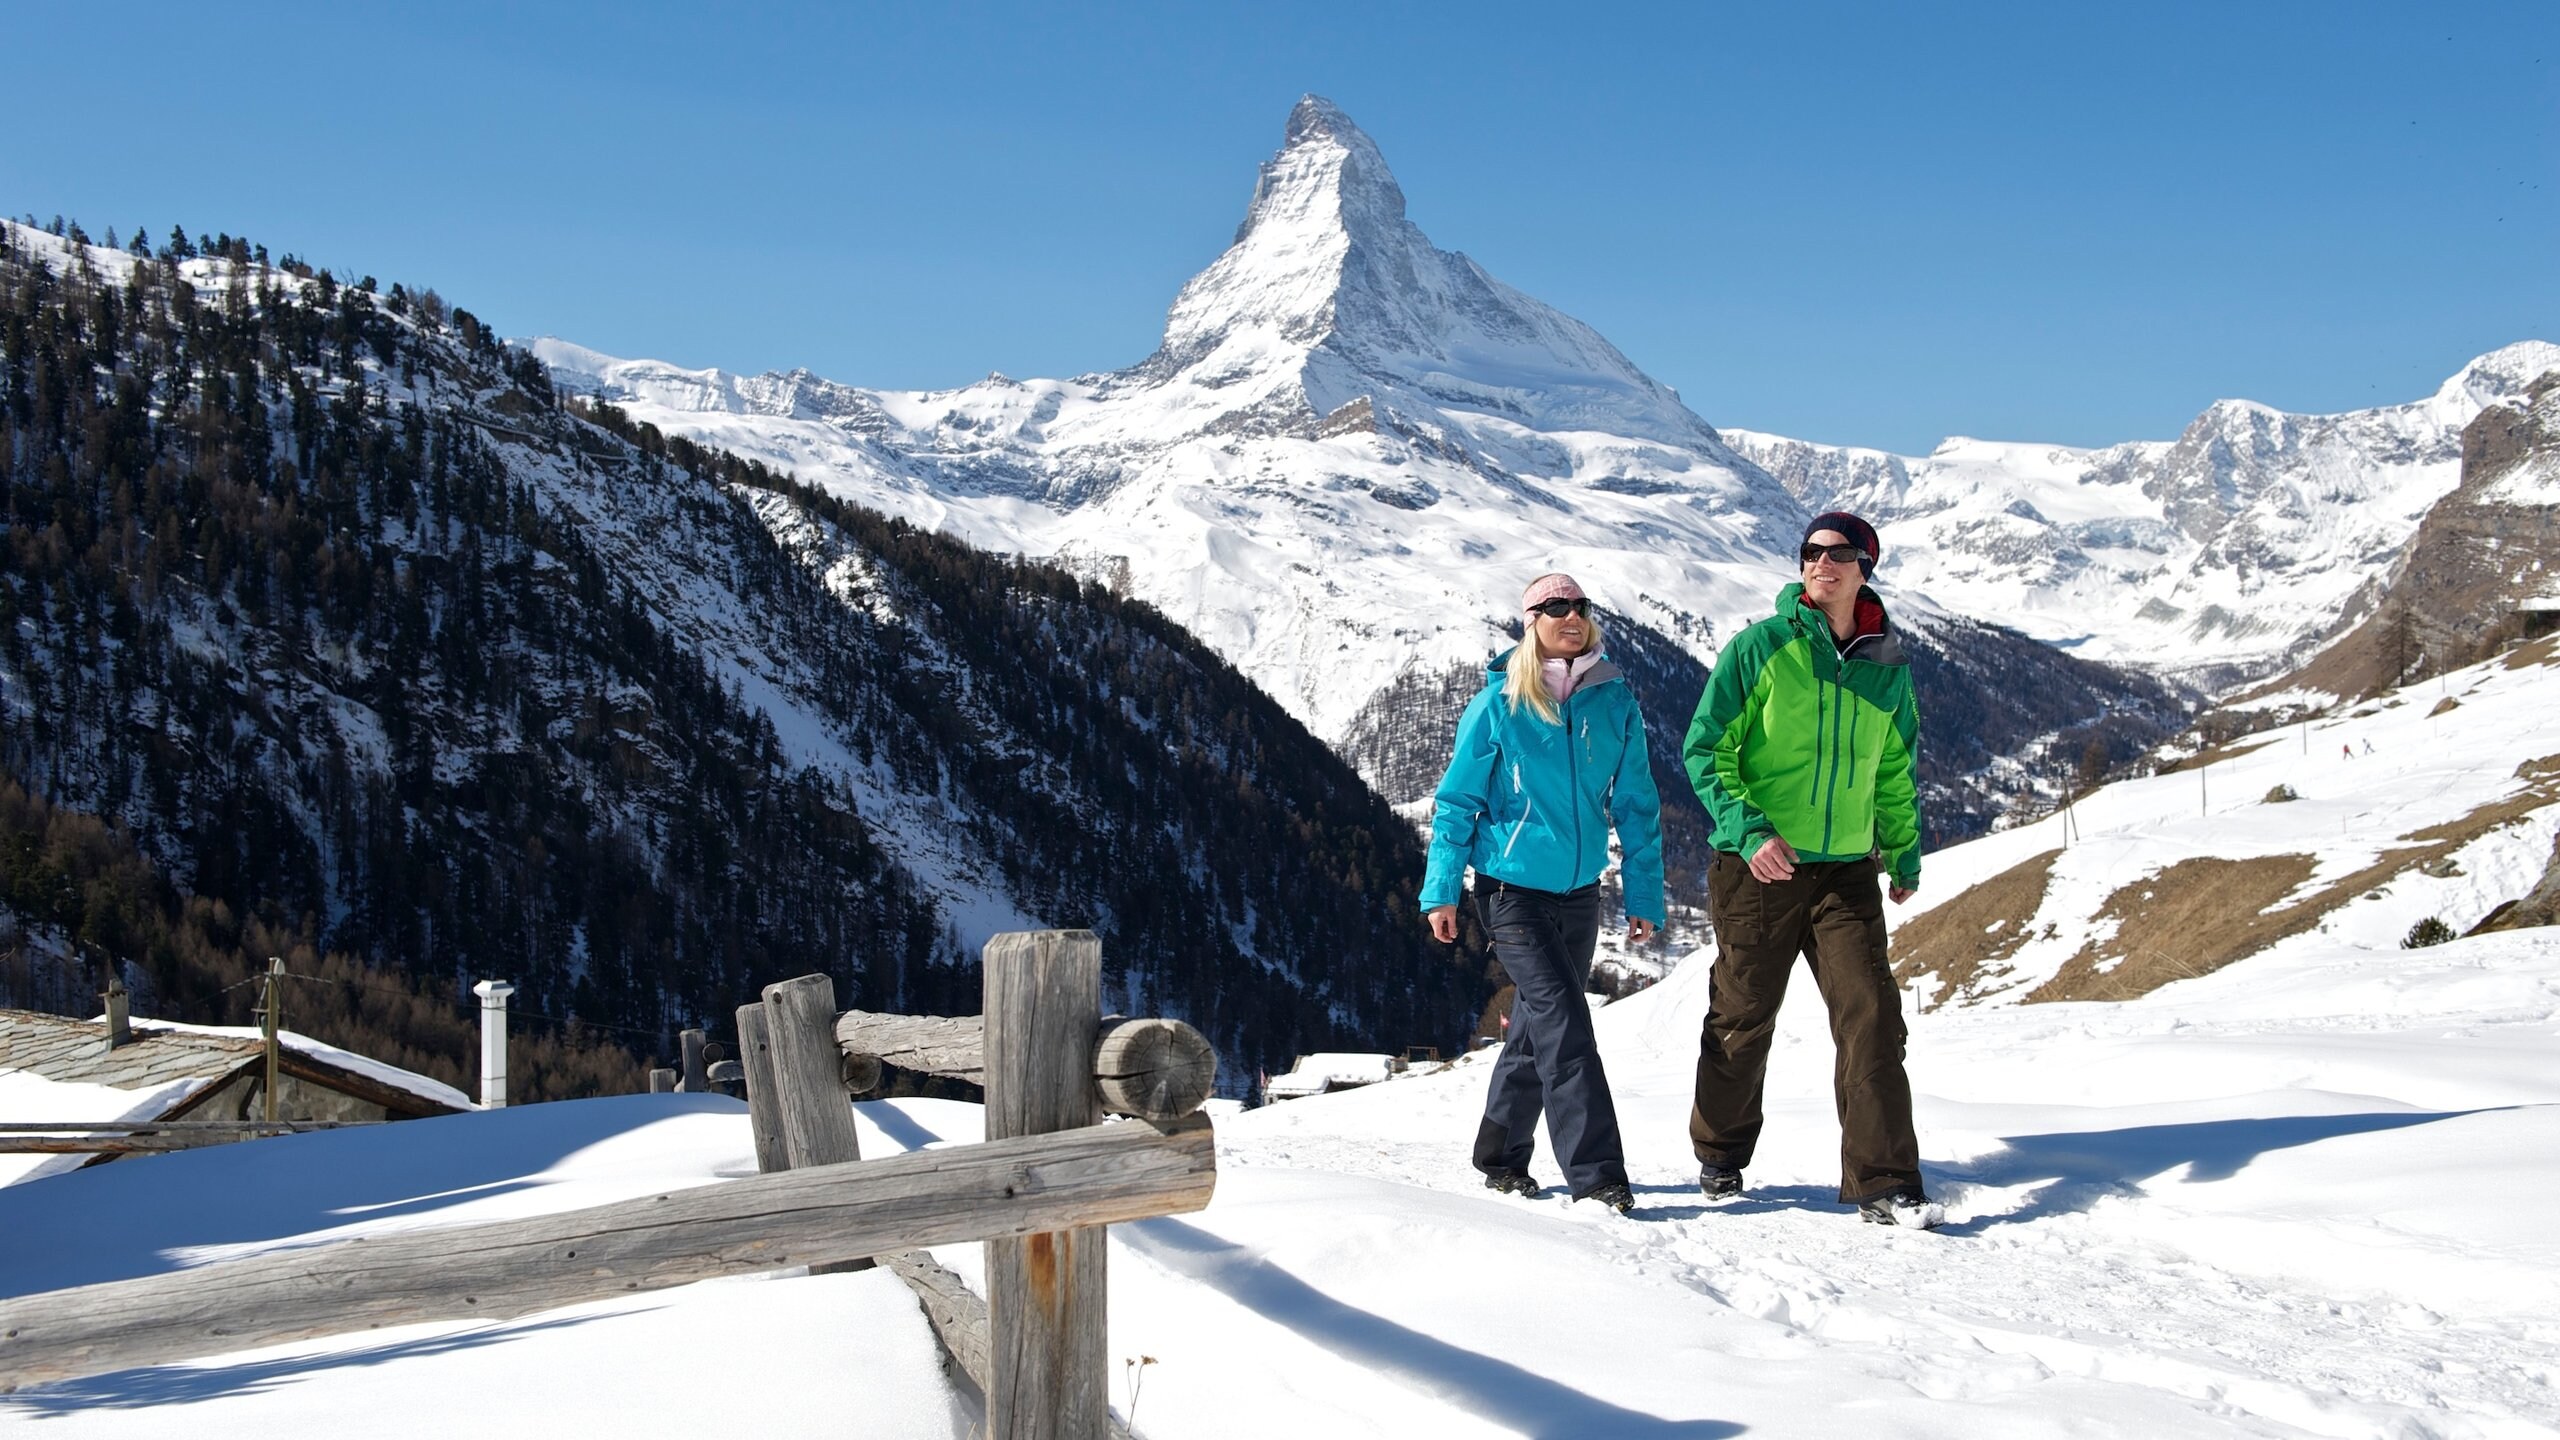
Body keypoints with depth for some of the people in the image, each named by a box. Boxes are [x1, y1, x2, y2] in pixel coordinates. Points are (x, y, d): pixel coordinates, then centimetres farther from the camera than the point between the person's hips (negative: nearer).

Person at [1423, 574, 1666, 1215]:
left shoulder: (1615, 700, 3)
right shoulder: (1499, 703, -7)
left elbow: (1637, 804, 8)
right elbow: (1457, 800, -2)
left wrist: (1644, 896, 6)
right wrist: (1440, 890, -5)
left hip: (1579, 891, 5)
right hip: (1511, 889, -4)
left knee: (1537, 1026, 13)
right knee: (1564, 1022, -15)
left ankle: (1501, 1158, 27)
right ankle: (1595, 1174, -15)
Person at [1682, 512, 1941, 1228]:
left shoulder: (1888, 664, 6)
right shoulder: (1761, 647, -7)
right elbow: (1706, 751, -6)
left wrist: (1905, 854, 22)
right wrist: (1748, 830, -18)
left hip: (1847, 870, 3)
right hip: (1758, 867, -3)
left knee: (1871, 1016, -8)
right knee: (1743, 1019, 8)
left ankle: (1883, 1182, -3)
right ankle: (1720, 1156, 30)